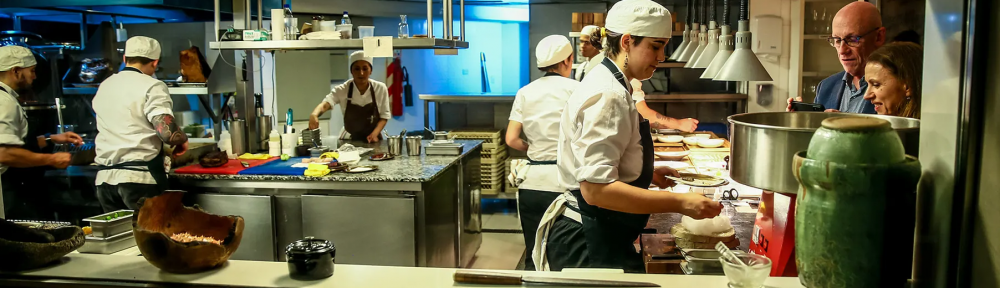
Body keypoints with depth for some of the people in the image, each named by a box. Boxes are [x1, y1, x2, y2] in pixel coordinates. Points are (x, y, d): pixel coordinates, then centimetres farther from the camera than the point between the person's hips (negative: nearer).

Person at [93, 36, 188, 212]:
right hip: (140, 177, -6)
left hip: (105, 178, 6)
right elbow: (168, 132, -19)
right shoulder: (152, 86, -7)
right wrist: (182, 140, 3)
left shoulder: (104, 87, 14)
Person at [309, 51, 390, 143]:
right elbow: (325, 104, -28)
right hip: (349, 141, 0)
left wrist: (375, 134, -16)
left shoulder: (380, 88, -9)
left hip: (372, 140, 0)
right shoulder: (342, 90, -11)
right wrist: (314, 115, -49)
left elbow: (384, 116, 0)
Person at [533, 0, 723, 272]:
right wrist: (680, 203, -28)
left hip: (598, 237, 10)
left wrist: (648, 174, 15)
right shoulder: (607, 96, -21)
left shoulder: (607, 84, 10)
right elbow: (595, 189, -30)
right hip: (589, 243, -10)